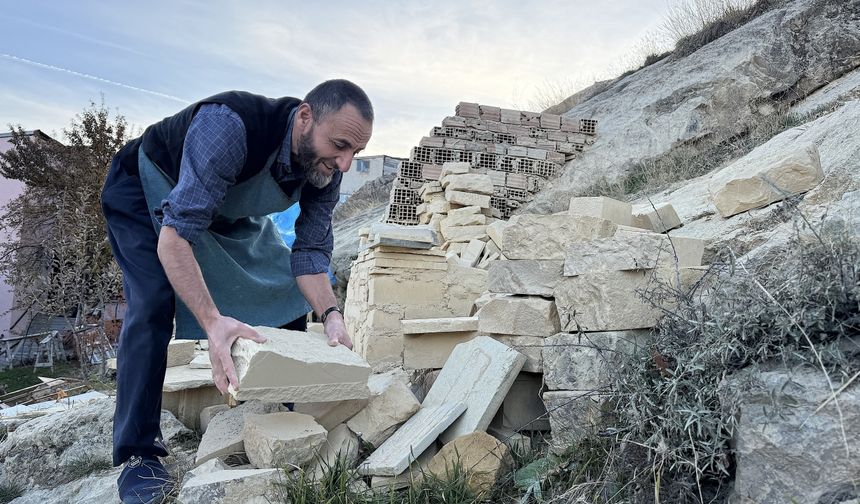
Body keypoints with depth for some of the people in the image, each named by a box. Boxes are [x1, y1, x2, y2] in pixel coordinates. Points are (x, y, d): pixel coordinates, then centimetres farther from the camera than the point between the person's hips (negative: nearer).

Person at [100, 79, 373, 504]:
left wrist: (331, 315, -33)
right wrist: (213, 321, -55)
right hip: (148, 190, -5)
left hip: (231, 212, 6)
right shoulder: (230, 125, -43)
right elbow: (174, 236, -44)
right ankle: (137, 452, -7)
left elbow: (309, 253, -16)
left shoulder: (325, 170, -22)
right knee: (152, 305, -23)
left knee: (287, 292, -1)